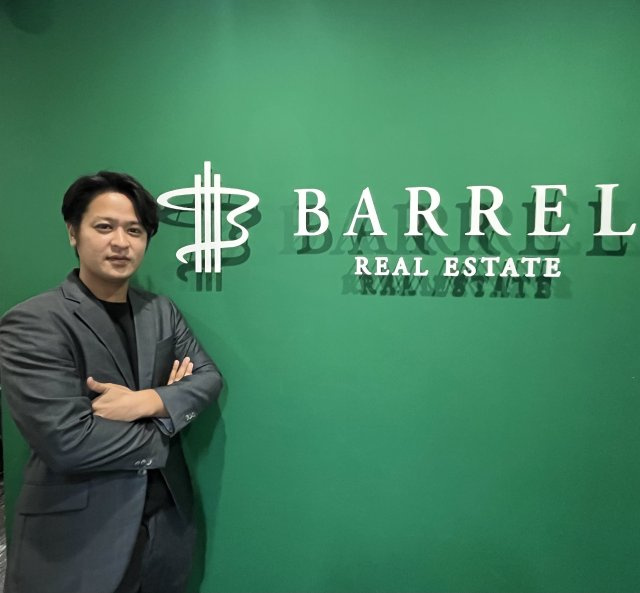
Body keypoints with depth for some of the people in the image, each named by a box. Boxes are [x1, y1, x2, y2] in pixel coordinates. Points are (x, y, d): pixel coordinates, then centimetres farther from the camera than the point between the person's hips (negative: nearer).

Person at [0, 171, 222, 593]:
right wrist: (164, 424, -11)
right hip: (78, 538, -5)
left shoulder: (162, 311, 2)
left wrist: (150, 400, -19)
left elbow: (209, 378, 0)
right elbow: (65, 440, -24)